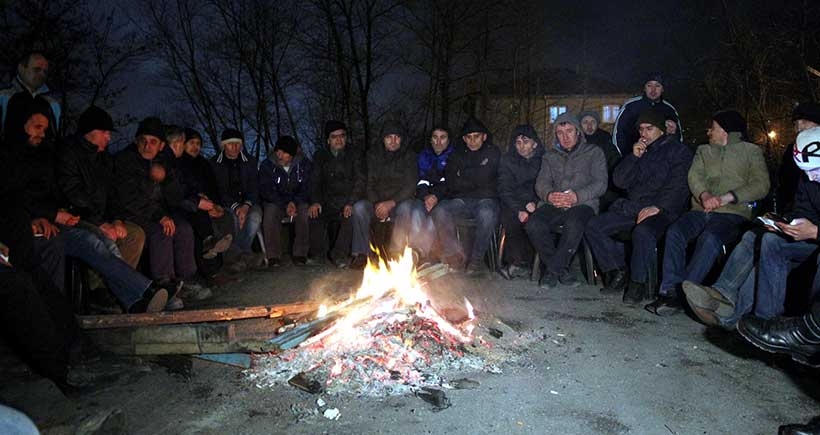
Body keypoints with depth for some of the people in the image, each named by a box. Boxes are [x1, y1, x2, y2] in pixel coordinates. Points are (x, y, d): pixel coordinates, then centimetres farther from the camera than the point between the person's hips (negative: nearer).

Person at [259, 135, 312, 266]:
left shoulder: (304, 164, -1)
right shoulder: (267, 165, -3)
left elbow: (307, 188, -6)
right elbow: (265, 190, -10)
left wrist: (295, 202, -26)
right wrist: (285, 205, -25)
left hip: (299, 201, 0)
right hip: (275, 202, 0)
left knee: (305, 211, -33)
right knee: (270, 211, -34)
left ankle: (300, 255, -24)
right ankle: (273, 256, -27)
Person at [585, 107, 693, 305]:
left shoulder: (678, 151, 6)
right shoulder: (638, 150, 23)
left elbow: (678, 187, -6)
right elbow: (619, 181, 12)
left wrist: (658, 207, -20)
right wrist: (634, 157, 0)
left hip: (661, 211, -6)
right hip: (631, 208, 6)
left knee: (642, 232, -38)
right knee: (593, 227, -12)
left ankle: (638, 283, -20)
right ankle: (618, 272, -5)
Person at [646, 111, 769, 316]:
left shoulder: (751, 151, 15)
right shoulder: (704, 151, 26)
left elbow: (761, 185, 0)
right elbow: (694, 176, 7)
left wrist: (725, 198, -15)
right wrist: (704, 194, -16)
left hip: (732, 213, -3)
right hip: (701, 210, 4)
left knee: (710, 238, -34)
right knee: (674, 232, -27)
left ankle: (681, 294, -33)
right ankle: (670, 290, -29)